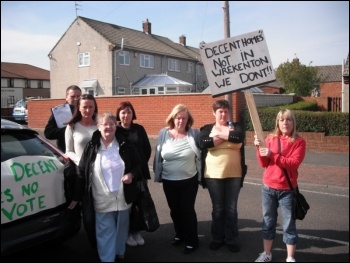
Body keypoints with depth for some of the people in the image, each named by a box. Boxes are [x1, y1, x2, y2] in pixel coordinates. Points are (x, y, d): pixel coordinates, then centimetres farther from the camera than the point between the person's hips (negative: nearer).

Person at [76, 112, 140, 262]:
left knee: (121, 228, 18)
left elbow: (137, 164, 6)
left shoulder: (125, 145, -3)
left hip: (123, 197, 2)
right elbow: (82, 172, -1)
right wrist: (81, 195, -2)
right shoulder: (91, 147, -4)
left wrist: (131, 174, -15)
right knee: (105, 231, 5)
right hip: (102, 200, -1)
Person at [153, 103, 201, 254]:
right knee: (174, 210, 18)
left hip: (189, 181, -3)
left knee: (187, 210, 5)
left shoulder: (194, 134, -9)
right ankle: (179, 234, 40)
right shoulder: (164, 133, -4)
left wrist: (201, 175, -4)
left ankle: (192, 241, 21)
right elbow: (158, 156, 1)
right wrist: (158, 176, 3)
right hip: (169, 181, 3)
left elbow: (201, 155, -2)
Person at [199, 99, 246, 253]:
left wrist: (218, 133, -11)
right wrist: (227, 135, -11)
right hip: (213, 175, 0)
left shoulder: (235, 126, 6)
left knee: (231, 209, 8)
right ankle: (217, 238, 24)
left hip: (233, 175, 0)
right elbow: (204, 143, -16)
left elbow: (239, 137, -17)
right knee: (217, 209, 10)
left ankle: (232, 239, 21)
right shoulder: (207, 129, 5)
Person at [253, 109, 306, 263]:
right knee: (268, 222, 13)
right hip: (268, 188, 3)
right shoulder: (270, 139, 4)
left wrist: (272, 155, -24)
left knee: (289, 225, 4)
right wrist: (259, 148, -15)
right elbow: (264, 164, 1)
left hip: (287, 190, -3)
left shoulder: (299, 142, -3)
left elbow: (294, 163, -17)